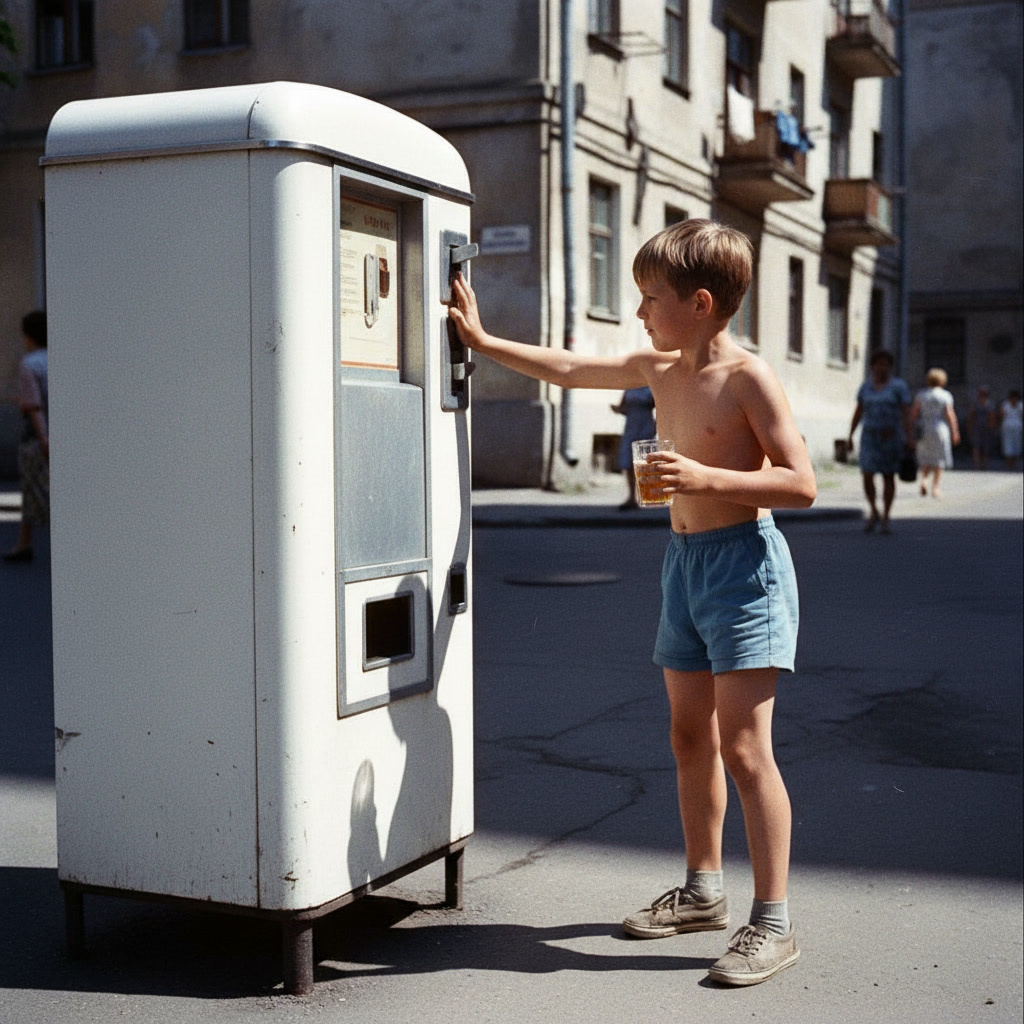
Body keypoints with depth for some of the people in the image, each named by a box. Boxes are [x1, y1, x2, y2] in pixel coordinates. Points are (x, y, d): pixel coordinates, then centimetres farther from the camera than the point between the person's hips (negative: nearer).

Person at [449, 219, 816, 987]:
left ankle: (774, 923, -2)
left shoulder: (747, 376, -14)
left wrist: (707, 478, -28)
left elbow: (801, 483, -18)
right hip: (685, 559, 8)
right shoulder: (660, 370, 9)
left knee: (743, 746, -10)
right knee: (690, 736, 15)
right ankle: (703, 893, 29)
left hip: (744, 561, -8)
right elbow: (570, 369, 21)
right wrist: (483, 340, 24)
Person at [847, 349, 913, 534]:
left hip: (892, 437, -2)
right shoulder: (866, 386, 6)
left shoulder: (899, 386, -4)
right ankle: (873, 513, 14)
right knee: (867, 477, -7)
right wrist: (850, 435, 8)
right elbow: (858, 411, 11)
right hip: (870, 437, 2)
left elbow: (906, 413, -9)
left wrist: (908, 439, -16)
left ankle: (885, 518, 13)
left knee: (888, 477, 2)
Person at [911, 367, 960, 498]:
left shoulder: (920, 395, 2)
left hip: (923, 430, 2)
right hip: (940, 429, -2)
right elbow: (950, 415, -7)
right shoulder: (946, 396, -3)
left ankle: (924, 479, -12)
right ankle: (935, 487, 3)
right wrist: (954, 433, -1)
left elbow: (914, 413, -2)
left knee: (925, 460, 12)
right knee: (938, 460, 6)